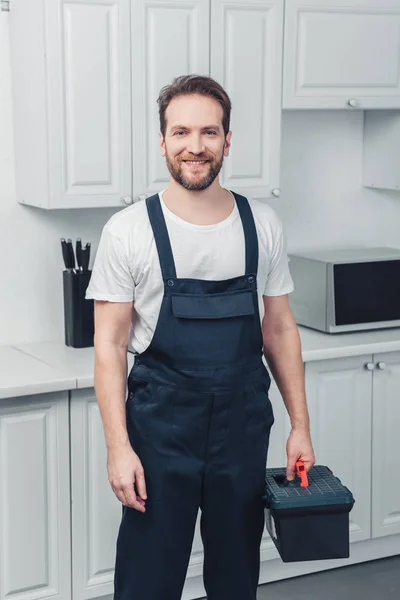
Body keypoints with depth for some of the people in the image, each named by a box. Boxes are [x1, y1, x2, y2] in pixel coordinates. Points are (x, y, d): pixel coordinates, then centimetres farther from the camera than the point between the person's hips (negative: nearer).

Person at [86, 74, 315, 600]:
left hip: (244, 425, 3)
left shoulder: (263, 225, 1)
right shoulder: (128, 231, -8)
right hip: (160, 428, -3)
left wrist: (300, 425, 5)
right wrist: (118, 446, -12)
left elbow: (279, 329, 8)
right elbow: (110, 345, -6)